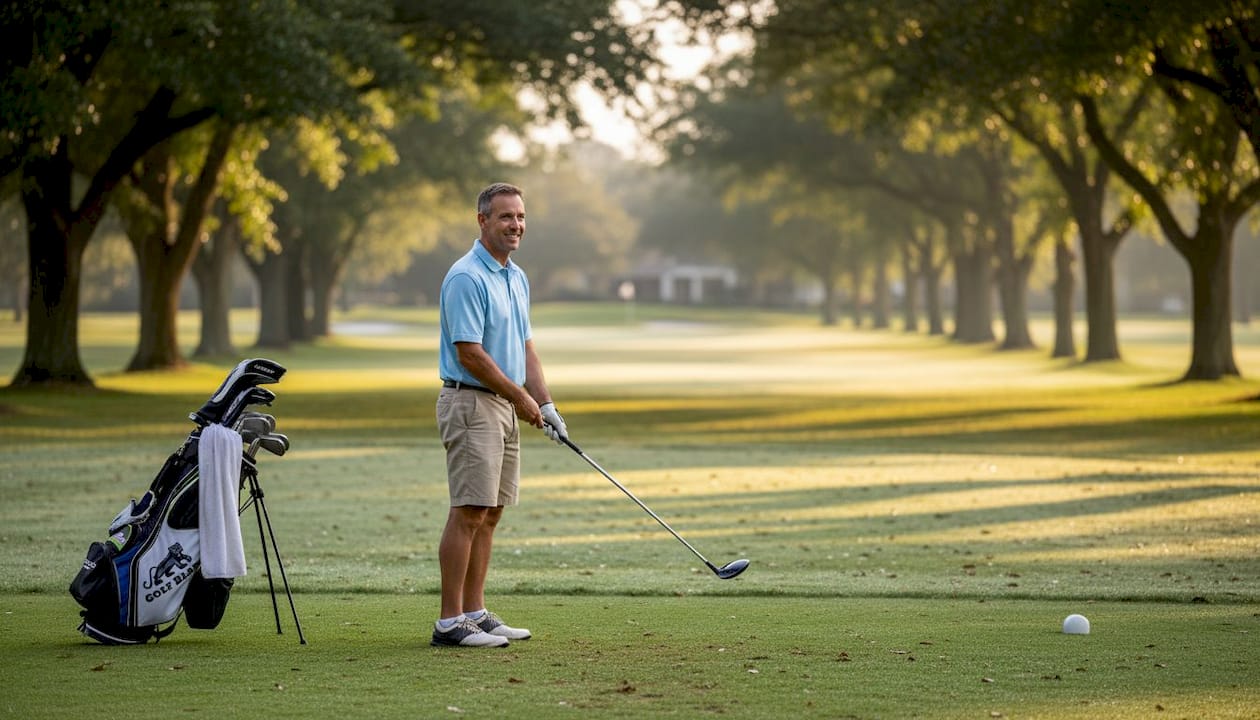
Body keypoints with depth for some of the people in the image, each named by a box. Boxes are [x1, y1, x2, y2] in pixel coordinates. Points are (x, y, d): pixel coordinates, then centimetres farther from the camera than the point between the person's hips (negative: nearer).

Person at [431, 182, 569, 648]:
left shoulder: (516, 278, 15)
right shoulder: (467, 278, -15)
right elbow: (470, 353, -19)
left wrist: (546, 405, 10)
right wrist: (520, 398, -11)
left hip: (506, 408, 9)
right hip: (471, 404, -9)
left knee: (490, 515, 10)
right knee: (468, 513, -10)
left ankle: (475, 613, 14)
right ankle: (449, 622, -8)